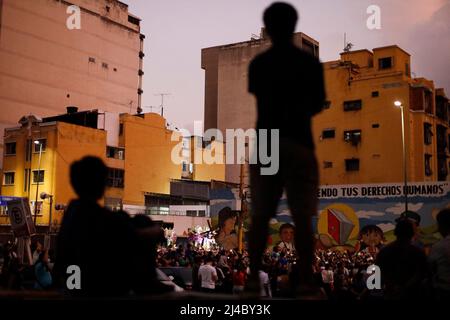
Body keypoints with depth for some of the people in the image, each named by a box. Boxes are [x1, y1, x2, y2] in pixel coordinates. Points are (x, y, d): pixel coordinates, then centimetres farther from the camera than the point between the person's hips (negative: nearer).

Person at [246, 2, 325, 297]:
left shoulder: (258, 64, 8)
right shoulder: (310, 63, 0)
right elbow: (318, 105, 9)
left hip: (264, 142, 3)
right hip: (297, 142, -3)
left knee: (260, 215, 7)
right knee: (302, 217, -1)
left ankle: (254, 277, 6)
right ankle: (305, 281, -4)